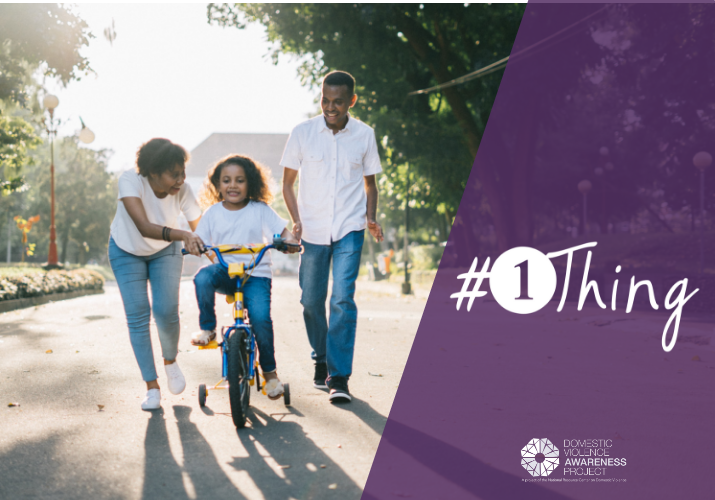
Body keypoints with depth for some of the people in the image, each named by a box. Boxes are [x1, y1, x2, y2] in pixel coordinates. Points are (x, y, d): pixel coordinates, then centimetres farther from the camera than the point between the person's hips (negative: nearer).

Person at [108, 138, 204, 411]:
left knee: (166, 312, -15)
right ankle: (152, 387, 3)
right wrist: (182, 235, -63)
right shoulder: (130, 181, -35)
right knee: (137, 317, -8)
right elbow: (144, 227, -48)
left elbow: (201, 230, -25)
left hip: (165, 251, 1)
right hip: (127, 252, -1)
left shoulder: (182, 190, -27)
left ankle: (170, 361, 16)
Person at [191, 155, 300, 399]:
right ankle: (207, 329, -10)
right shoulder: (213, 213, 8)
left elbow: (282, 231, 2)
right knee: (202, 277, -33)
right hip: (225, 271, 2)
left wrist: (290, 240, -21)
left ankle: (269, 371, 0)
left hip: (256, 274, -2)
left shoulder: (260, 210, 4)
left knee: (260, 317, -23)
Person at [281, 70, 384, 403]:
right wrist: (296, 220, -7)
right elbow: (288, 181, 6)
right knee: (311, 300, 8)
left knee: (343, 298, -13)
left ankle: (338, 377, -8)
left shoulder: (364, 135, 1)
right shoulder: (302, 133, -1)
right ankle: (321, 360, 32)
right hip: (312, 229, 1)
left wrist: (371, 218, -2)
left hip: (349, 229, -1)